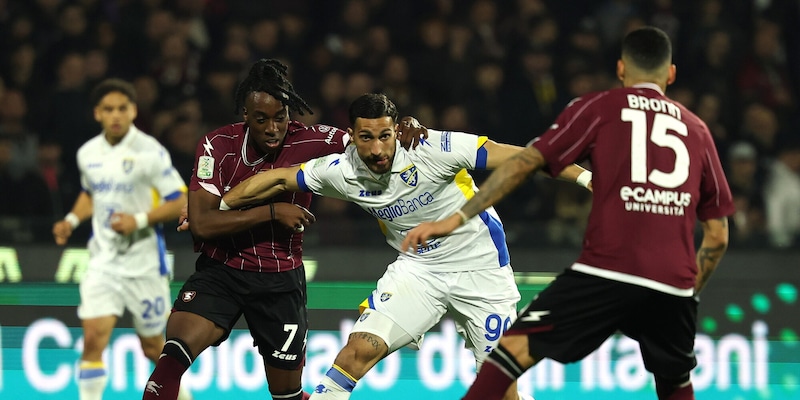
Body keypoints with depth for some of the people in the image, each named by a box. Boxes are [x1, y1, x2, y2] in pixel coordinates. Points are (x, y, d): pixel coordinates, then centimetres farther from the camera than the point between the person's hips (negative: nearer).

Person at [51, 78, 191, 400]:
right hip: (103, 261, 3)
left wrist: (139, 220, -22)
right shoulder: (88, 153, 5)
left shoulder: (149, 151, -11)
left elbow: (180, 203, -10)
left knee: (152, 346, 9)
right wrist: (73, 220, 7)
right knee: (93, 338, -14)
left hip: (144, 261, -3)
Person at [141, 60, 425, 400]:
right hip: (219, 271, -1)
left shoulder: (308, 142, -12)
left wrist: (407, 128, -21)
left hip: (281, 280, 1)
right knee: (174, 354, -27)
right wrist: (272, 212, -24)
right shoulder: (218, 145, -13)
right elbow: (200, 224, -19)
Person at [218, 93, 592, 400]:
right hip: (418, 269, 3)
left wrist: (584, 176, -31)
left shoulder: (433, 149, -24)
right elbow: (279, 179, 2)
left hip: (481, 267, -3)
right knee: (361, 347, -14)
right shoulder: (341, 171, -11)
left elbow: (513, 158, -25)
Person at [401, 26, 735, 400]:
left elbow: (525, 162, 4)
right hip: (675, 285, 4)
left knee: (515, 347, -3)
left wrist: (457, 218, 4)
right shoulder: (696, 130, 21)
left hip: (607, 270, -4)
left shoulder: (598, 108, 12)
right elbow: (718, 236, 20)